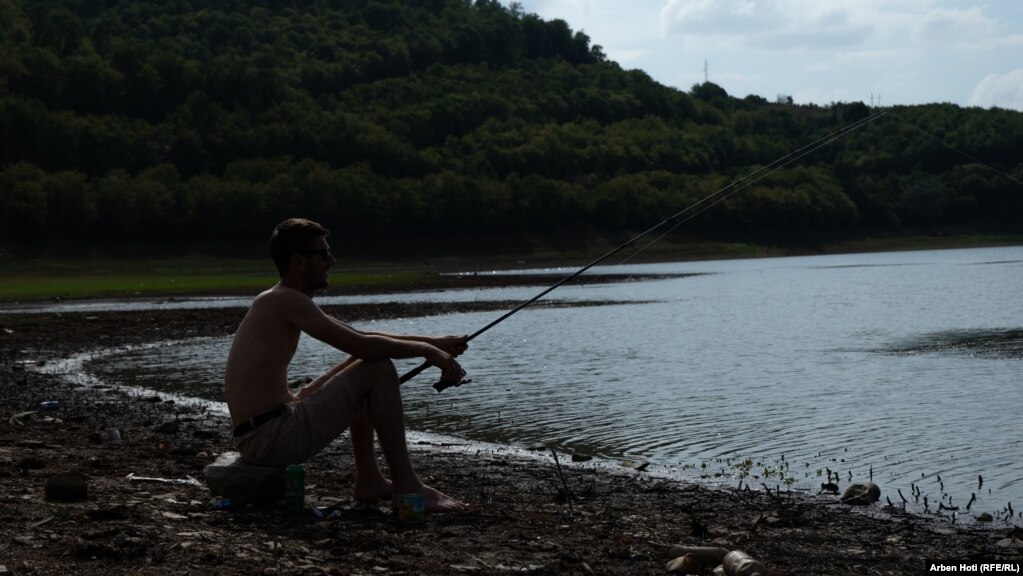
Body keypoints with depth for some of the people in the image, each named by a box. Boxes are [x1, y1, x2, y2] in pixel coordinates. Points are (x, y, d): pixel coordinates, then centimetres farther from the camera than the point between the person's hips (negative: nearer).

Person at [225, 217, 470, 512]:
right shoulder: (287, 300, -13)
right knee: (379, 369, -9)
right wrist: (427, 351, -7)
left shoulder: (277, 303, 18)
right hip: (274, 439, -10)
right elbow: (361, 346, -19)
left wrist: (433, 343, 15)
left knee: (364, 365, 25)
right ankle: (406, 486, -4)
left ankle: (369, 480, 23)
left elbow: (359, 338, 21)